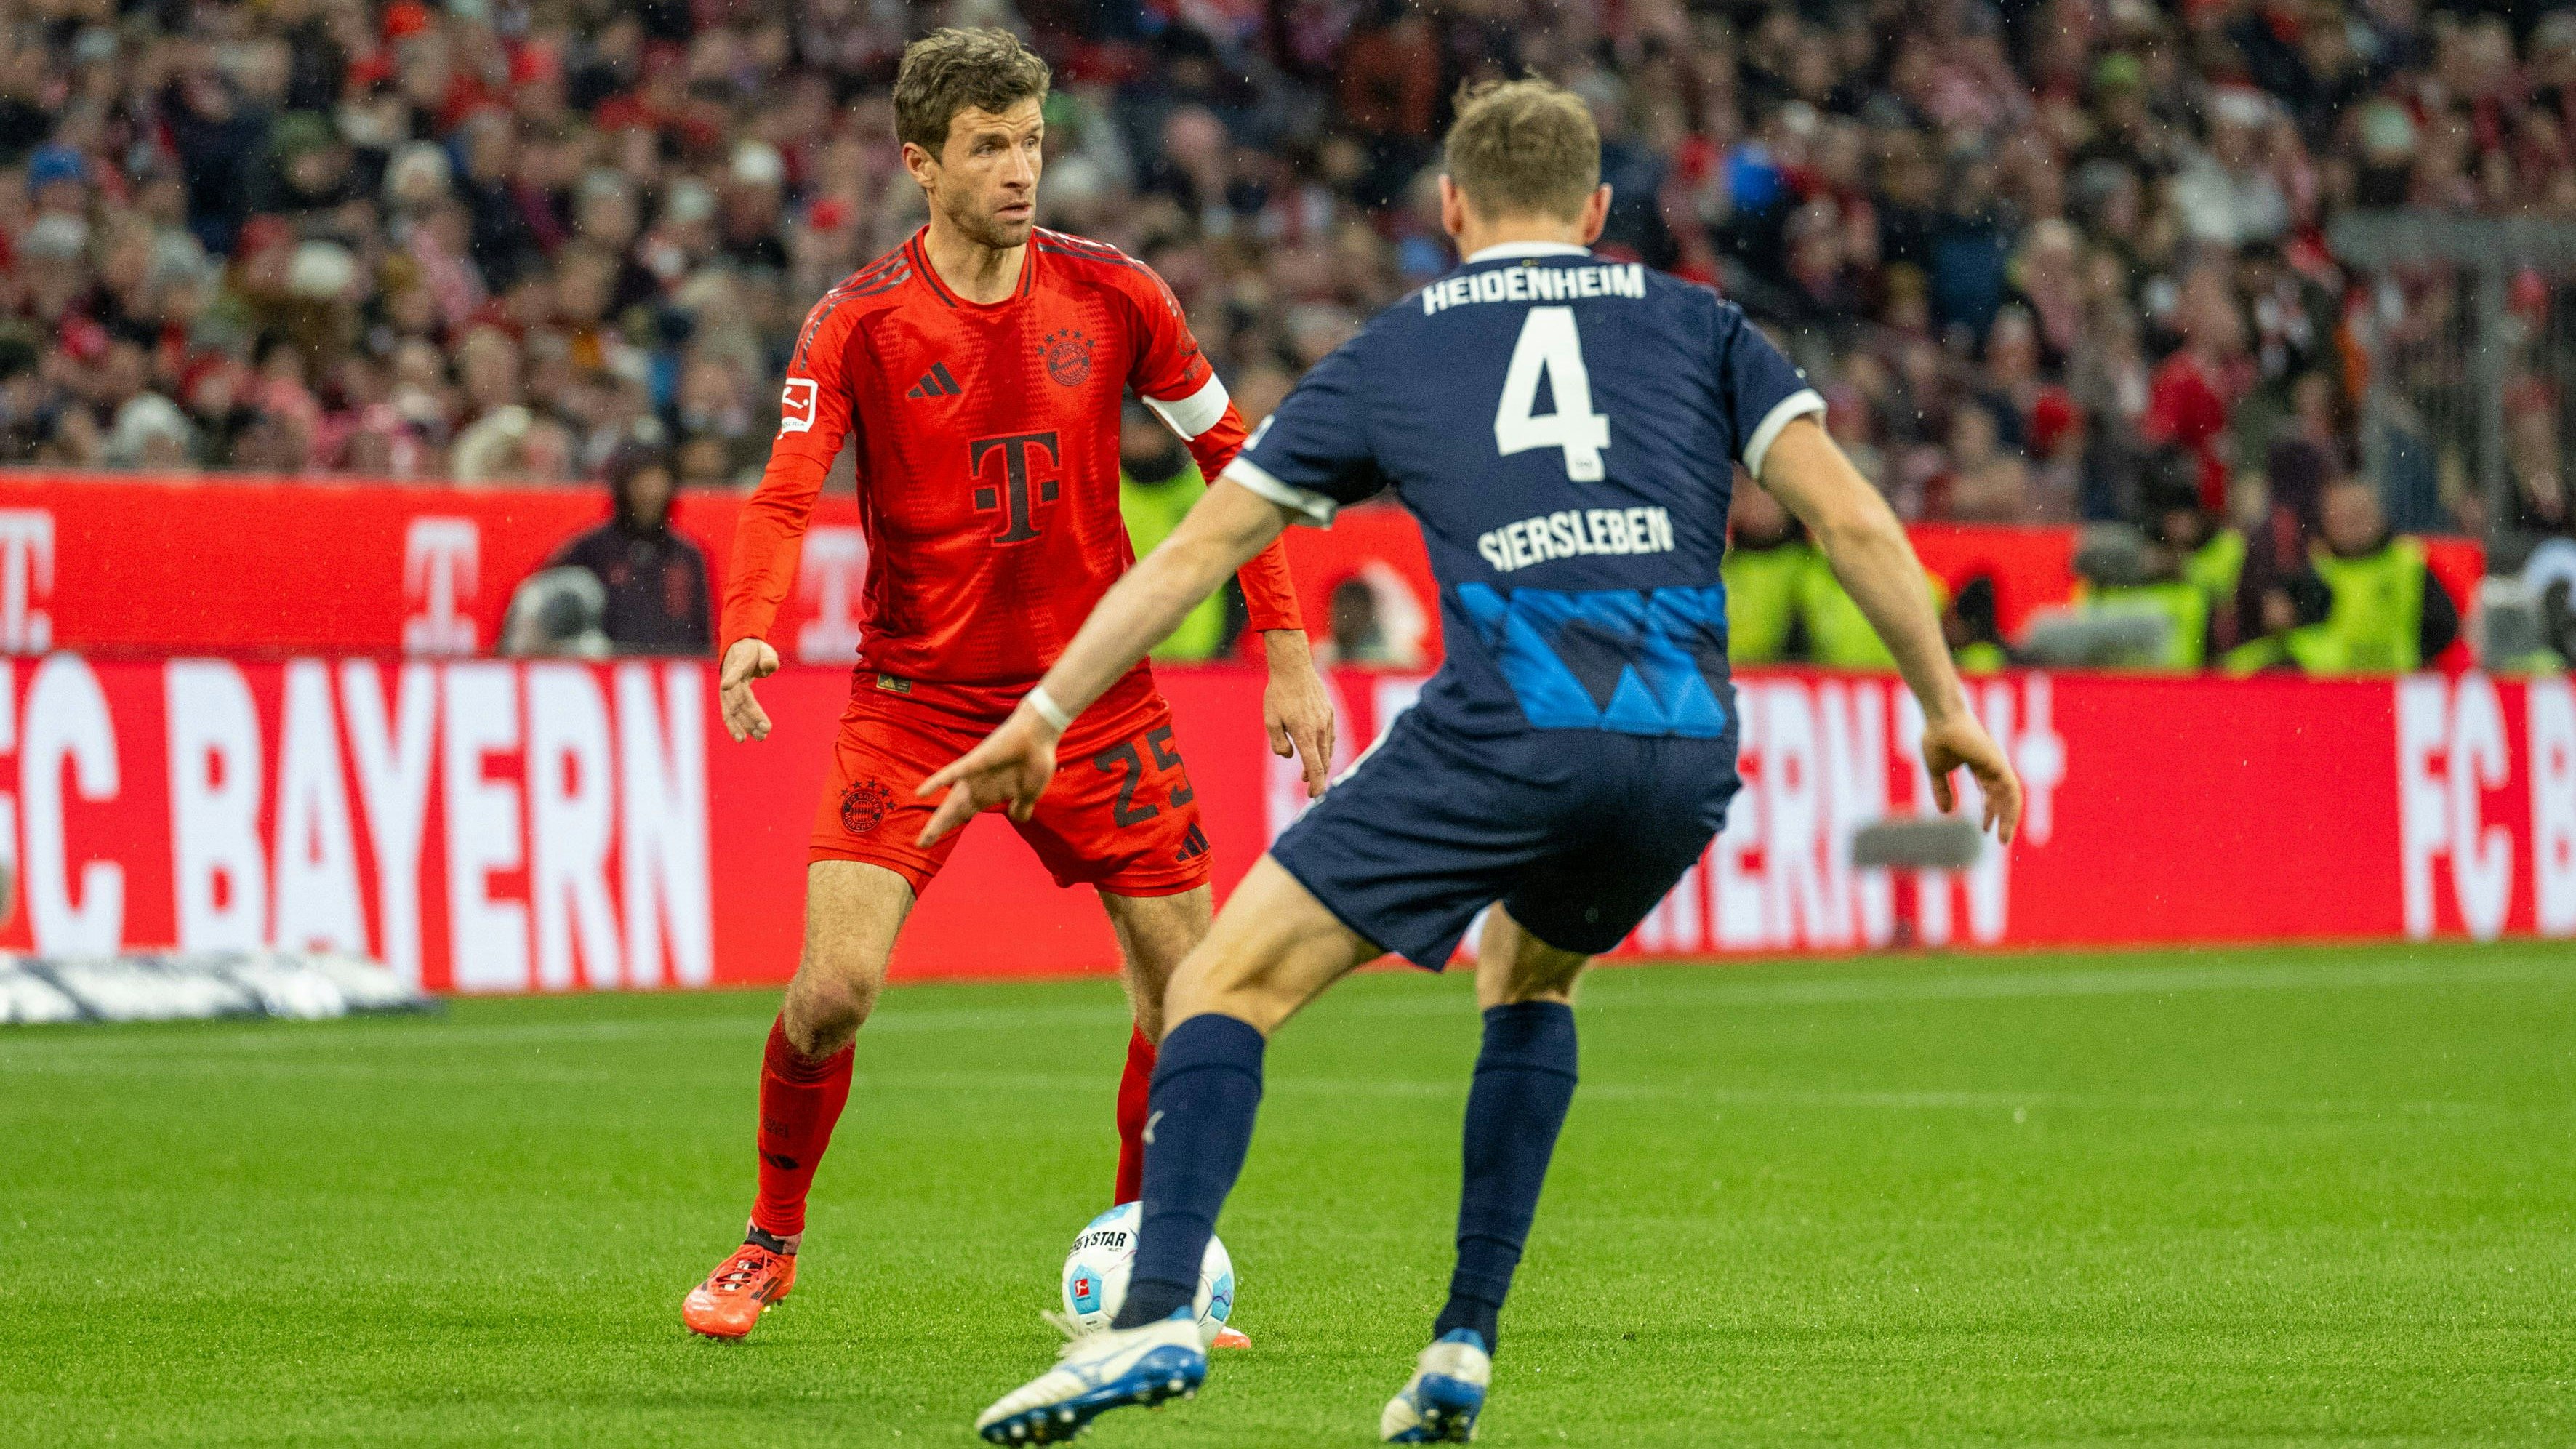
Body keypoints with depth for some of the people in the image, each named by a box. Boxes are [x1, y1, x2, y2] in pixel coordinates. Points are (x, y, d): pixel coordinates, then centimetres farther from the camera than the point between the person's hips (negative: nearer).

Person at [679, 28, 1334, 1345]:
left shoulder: (1112, 297, -2)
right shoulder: (857, 324, -9)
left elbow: (1232, 457, 7)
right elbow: (783, 497, -18)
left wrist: (1287, 653, 2)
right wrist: (748, 633, -37)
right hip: (913, 698, -2)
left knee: (1189, 985, -1)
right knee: (836, 985, -14)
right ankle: (769, 1245, 11)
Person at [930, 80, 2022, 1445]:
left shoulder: (1390, 352, 19)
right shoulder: (1695, 323, 21)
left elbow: (1200, 546, 20)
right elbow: (1849, 519, 11)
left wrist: (1044, 712, 26)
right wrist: (1945, 706, 18)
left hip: (1506, 728, -3)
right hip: (1687, 742, 3)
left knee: (1226, 985, 5)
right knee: (1528, 975, 32)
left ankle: (1155, 1317, -16)